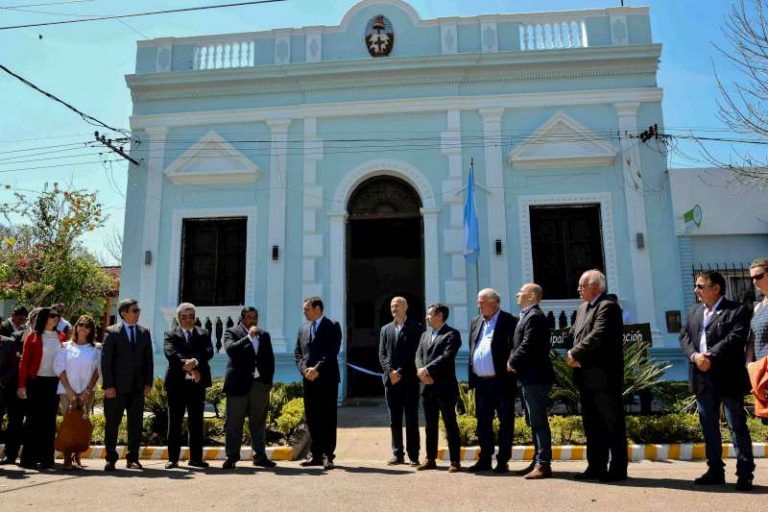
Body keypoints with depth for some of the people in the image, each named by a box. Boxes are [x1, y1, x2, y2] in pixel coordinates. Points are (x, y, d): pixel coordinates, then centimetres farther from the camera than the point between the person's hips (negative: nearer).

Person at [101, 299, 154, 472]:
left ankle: (133, 458, 16)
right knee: (112, 423, 4)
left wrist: (148, 383, 2)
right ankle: (111, 459, 16)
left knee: (136, 424, 7)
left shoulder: (144, 332, 9)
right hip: (117, 386, -3)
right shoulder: (112, 332, -2)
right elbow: (106, 360, -5)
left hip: (137, 386, 4)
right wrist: (108, 385, -11)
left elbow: (148, 359, 10)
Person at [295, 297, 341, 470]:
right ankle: (316, 455, 15)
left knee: (328, 418, -2)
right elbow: (298, 352, 13)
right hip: (308, 379, 6)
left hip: (327, 379, -5)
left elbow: (332, 352, -12)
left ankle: (328, 455, 3)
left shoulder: (332, 326, -2)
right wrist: (304, 369, -4)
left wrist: (317, 369, -18)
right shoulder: (303, 329, 16)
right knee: (312, 418, 7)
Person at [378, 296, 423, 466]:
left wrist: (400, 372, -11)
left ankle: (413, 456, 6)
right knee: (394, 420, 7)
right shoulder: (385, 329, 15)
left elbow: (416, 353, -6)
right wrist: (390, 371, -8)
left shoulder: (416, 328, 1)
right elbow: (382, 354, 9)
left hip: (409, 380, -4)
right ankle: (398, 454, 15)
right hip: (390, 380, 4)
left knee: (411, 419, 0)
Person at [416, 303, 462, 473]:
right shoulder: (425, 335, 18)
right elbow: (418, 355, 10)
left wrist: (427, 370, -17)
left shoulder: (452, 334, -5)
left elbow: (447, 356, -16)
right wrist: (421, 371, -9)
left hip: (445, 386, -7)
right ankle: (430, 459, 21)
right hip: (427, 386, 7)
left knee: (450, 424, -1)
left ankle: (455, 461, 6)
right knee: (430, 425, 12)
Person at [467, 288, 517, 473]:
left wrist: (510, 371, -15)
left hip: (501, 382, -6)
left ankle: (502, 461, 13)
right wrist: (472, 378, 10)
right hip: (481, 382, 6)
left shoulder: (509, 321, -6)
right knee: (483, 422, 12)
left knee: (505, 421, 4)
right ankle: (484, 459, 23)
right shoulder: (476, 322, 13)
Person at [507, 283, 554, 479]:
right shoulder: (529, 315, 18)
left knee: (539, 421, -6)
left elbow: (528, 345, -21)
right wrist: (514, 362, 5)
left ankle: (543, 464, -2)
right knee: (535, 421, 14)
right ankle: (538, 462, 21)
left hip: (535, 377, -10)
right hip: (531, 376, 10)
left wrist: (512, 362, -9)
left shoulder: (534, 316, -14)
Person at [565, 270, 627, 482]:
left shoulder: (607, 307, -12)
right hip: (587, 377, 9)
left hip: (604, 377, -9)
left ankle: (618, 469, 10)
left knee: (612, 423, 1)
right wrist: (573, 356, -3)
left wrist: (575, 354, -15)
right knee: (592, 425, 14)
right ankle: (596, 467, 23)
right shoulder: (583, 308, 17)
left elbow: (598, 336, -23)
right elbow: (576, 335, 16)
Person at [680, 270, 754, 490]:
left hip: (728, 378, -6)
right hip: (702, 379, 6)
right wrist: (694, 356, -12)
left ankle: (745, 474, 12)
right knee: (709, 427, 12)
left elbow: (735, 339, -17)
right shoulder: (694, 312, 15)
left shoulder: (737, 311, -5)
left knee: (737, 426, 1)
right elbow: (684, 337, 7)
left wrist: (711, 357, -22)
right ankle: (715, 471, 23)